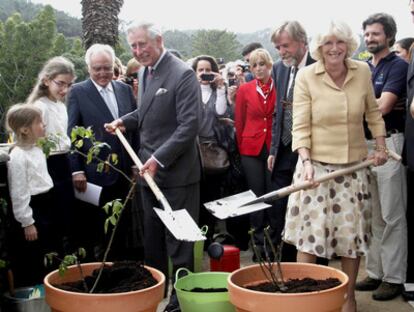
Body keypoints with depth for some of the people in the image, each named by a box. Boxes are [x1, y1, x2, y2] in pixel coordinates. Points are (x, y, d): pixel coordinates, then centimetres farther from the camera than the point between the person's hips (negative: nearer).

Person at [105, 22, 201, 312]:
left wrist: (159, 158, -24)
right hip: (149, 169, 8)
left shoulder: (183, 74, -16)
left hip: (176, 172, -8)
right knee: (152, 238, 18)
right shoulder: (144, 72, 9)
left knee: (178, 241, 4)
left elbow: (190, 125, -21)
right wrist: (124, 121, 4)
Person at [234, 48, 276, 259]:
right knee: (256, 196, 4)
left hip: (275, 148, -1)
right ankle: (259, 243, 14)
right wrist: (241, 149, 6)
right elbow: (239, 122, 8)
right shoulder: (244, 89, 4)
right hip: (252, 149, 1)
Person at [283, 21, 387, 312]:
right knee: (309, 233, -3)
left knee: (353, 232, 10)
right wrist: (306, 161, -20)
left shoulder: (363, 71, 0)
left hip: (355, 166, 3)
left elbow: (373, 113, 13)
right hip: (317, 164, -3)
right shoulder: (306, 76, -8)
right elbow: (300, 125, -9)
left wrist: (381, 147, 5)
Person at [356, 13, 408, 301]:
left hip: (388, 143, -7)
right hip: (363, 143, 7)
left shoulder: (398, 66, -5)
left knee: (391, 215, -3)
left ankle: (394, 277, 5)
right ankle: (375, 272, 21)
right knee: (370, 213, 12)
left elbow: (382, 107, -15)